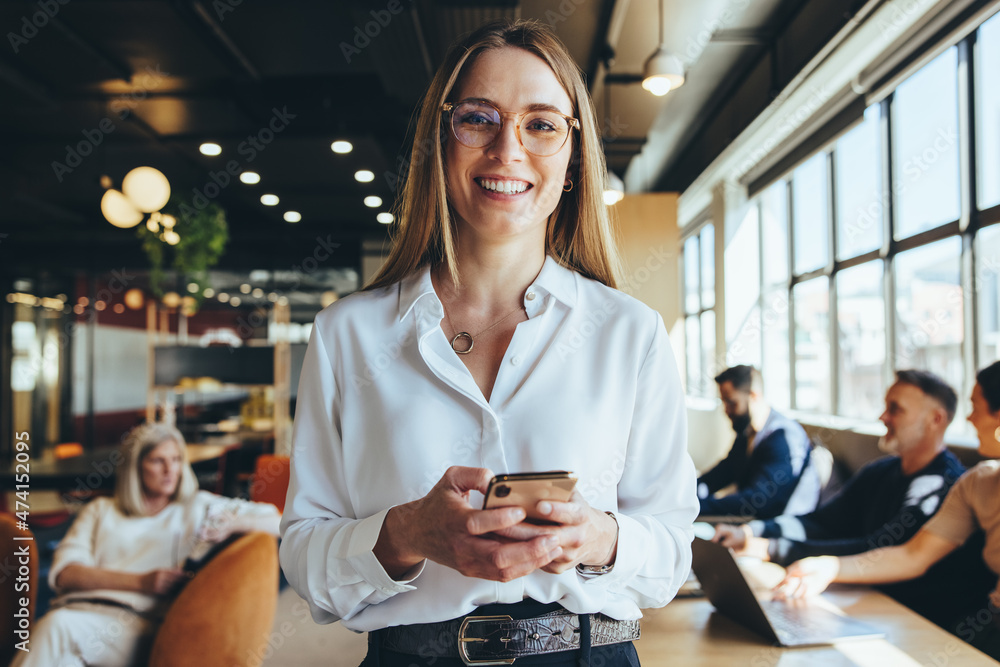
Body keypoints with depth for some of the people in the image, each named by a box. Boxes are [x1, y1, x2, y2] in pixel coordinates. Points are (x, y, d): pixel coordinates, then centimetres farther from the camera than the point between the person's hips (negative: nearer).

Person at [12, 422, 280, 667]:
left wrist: (233, 523, -7)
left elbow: (276, 522, 15)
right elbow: (64, 574, 8)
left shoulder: (199, 507, 21)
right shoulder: (100, 511, 25)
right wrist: (140, 581, -7)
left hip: (135, 622, -2)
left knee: (57, 625, -32)